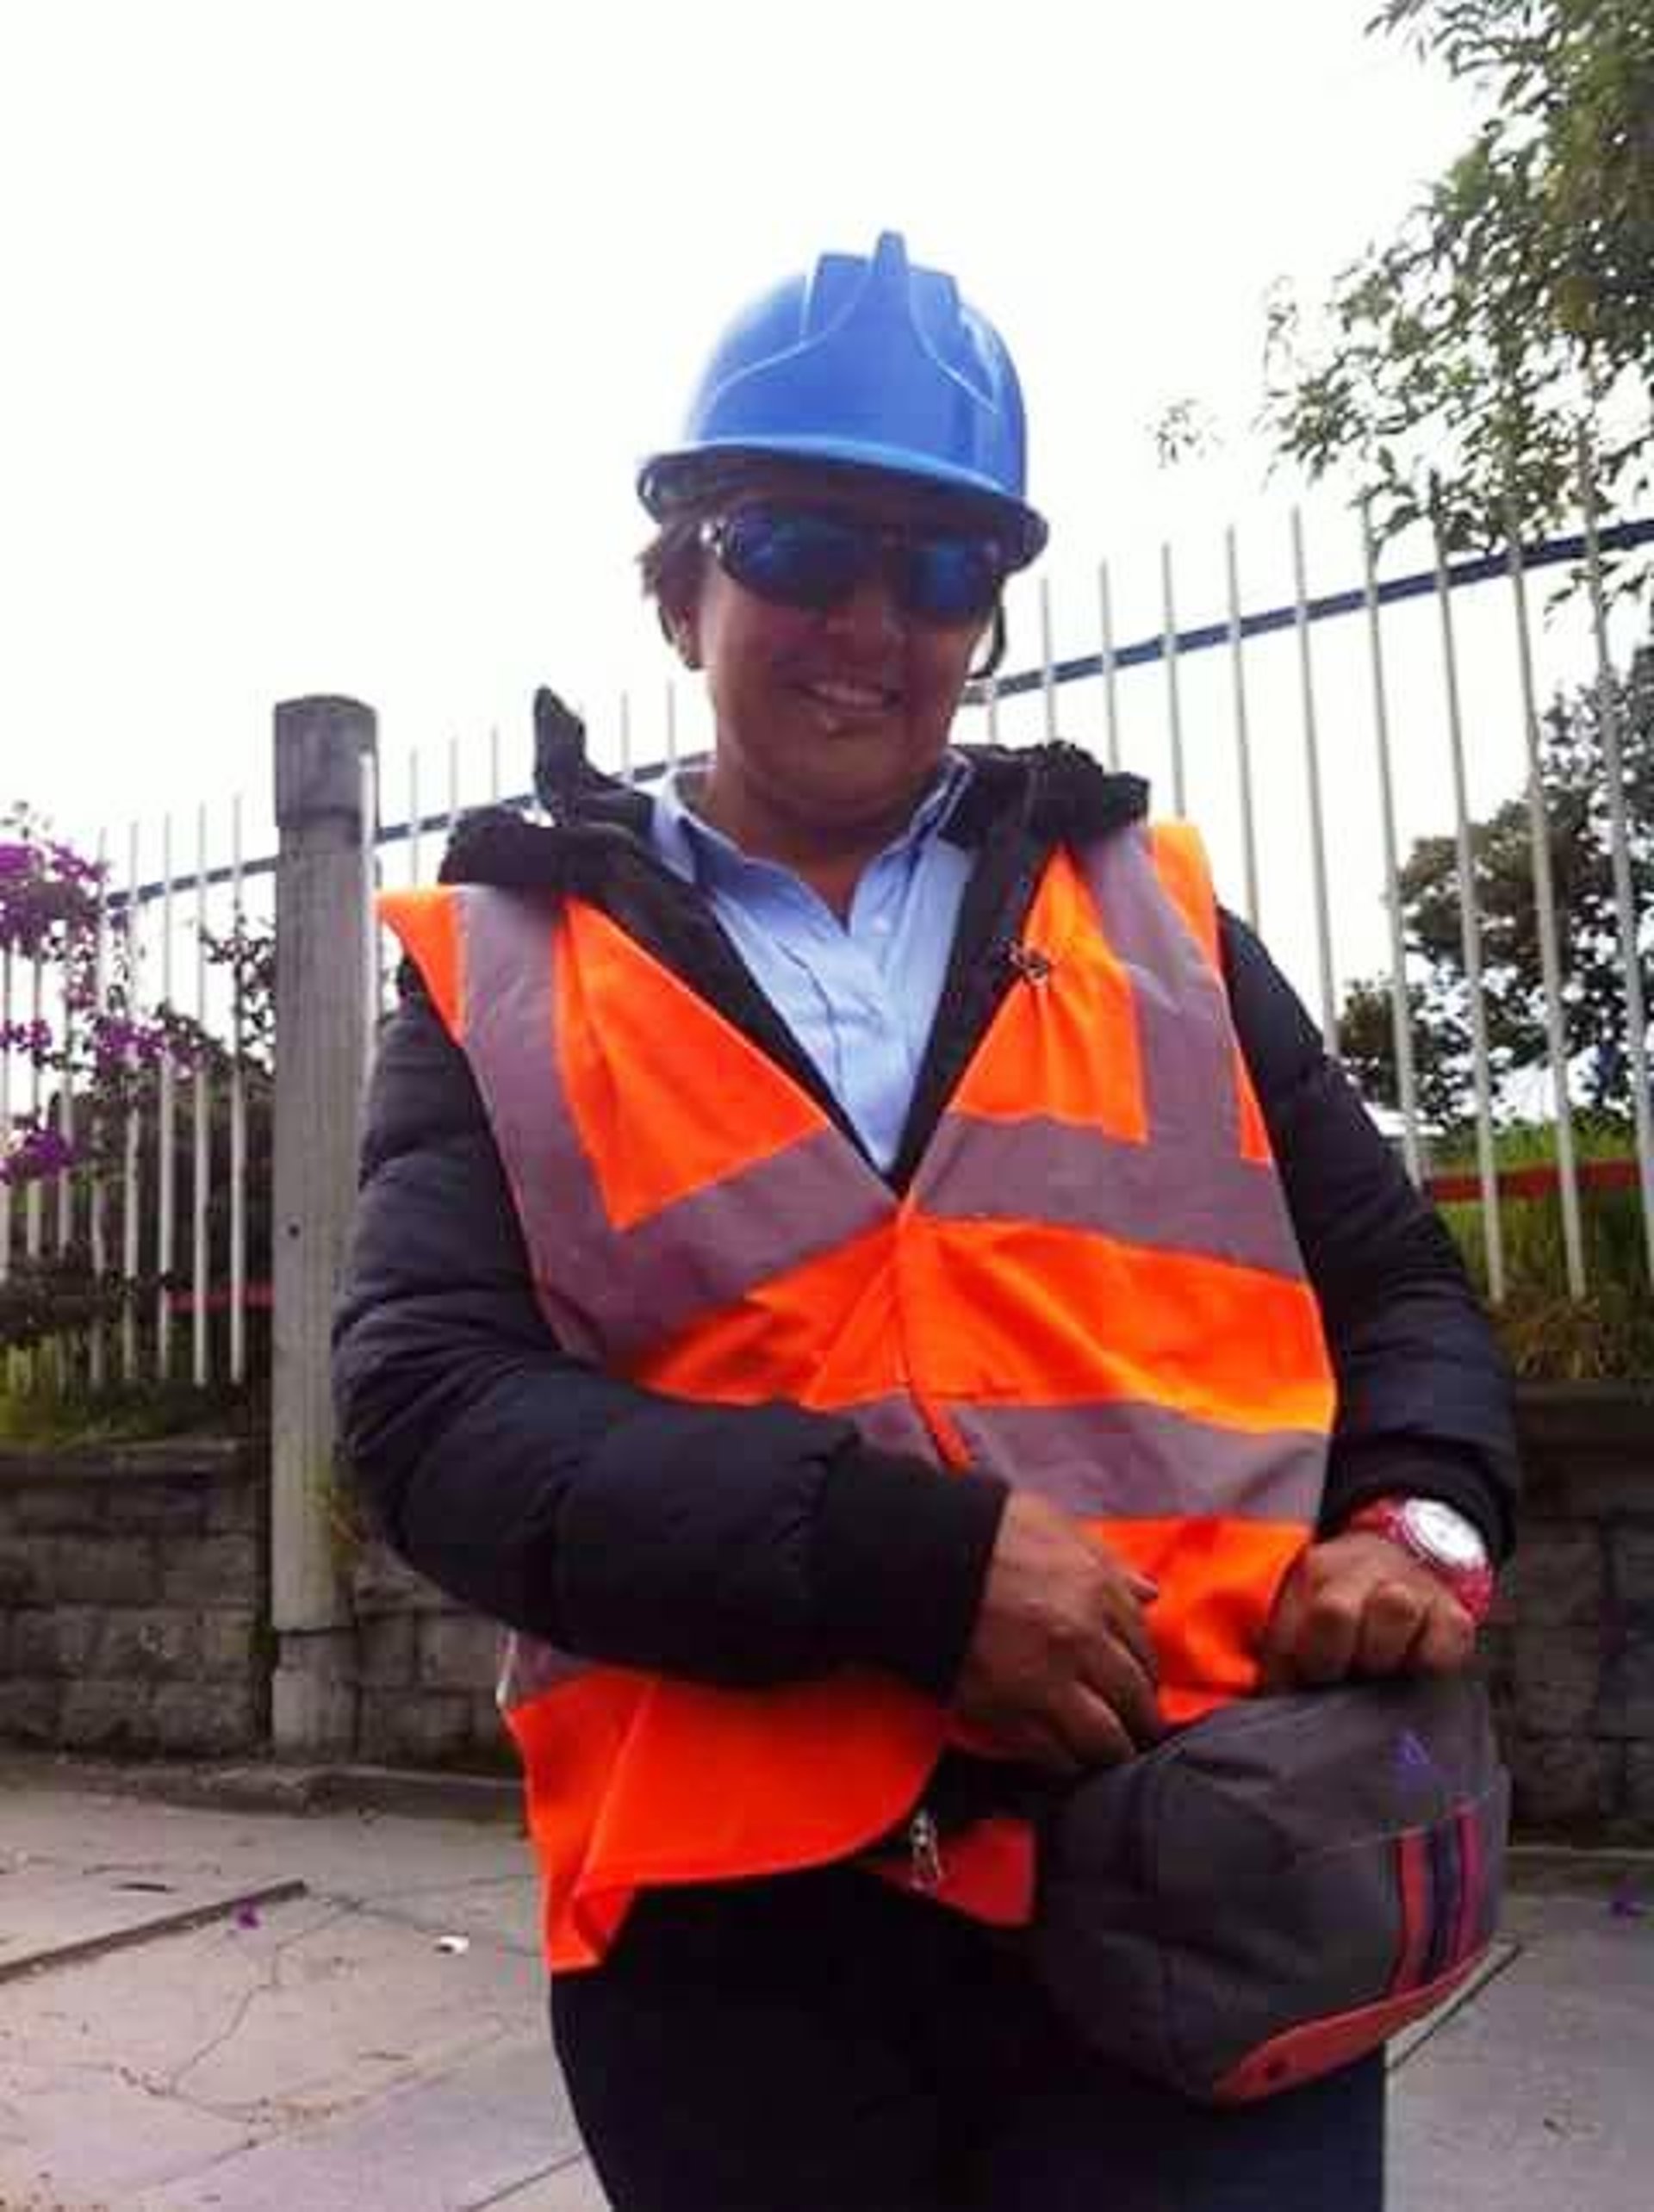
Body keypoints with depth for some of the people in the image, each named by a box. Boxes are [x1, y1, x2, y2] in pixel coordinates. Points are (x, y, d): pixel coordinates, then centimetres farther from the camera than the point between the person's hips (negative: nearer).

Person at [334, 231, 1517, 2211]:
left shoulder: (1150, 913, 12)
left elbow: (1395, 1284, 16)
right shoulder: (506, 977, 4)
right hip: (741, 1939, 0)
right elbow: (429, 1405, -8)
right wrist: (907, 1561, -19)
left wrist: (1423, 1511, -7)